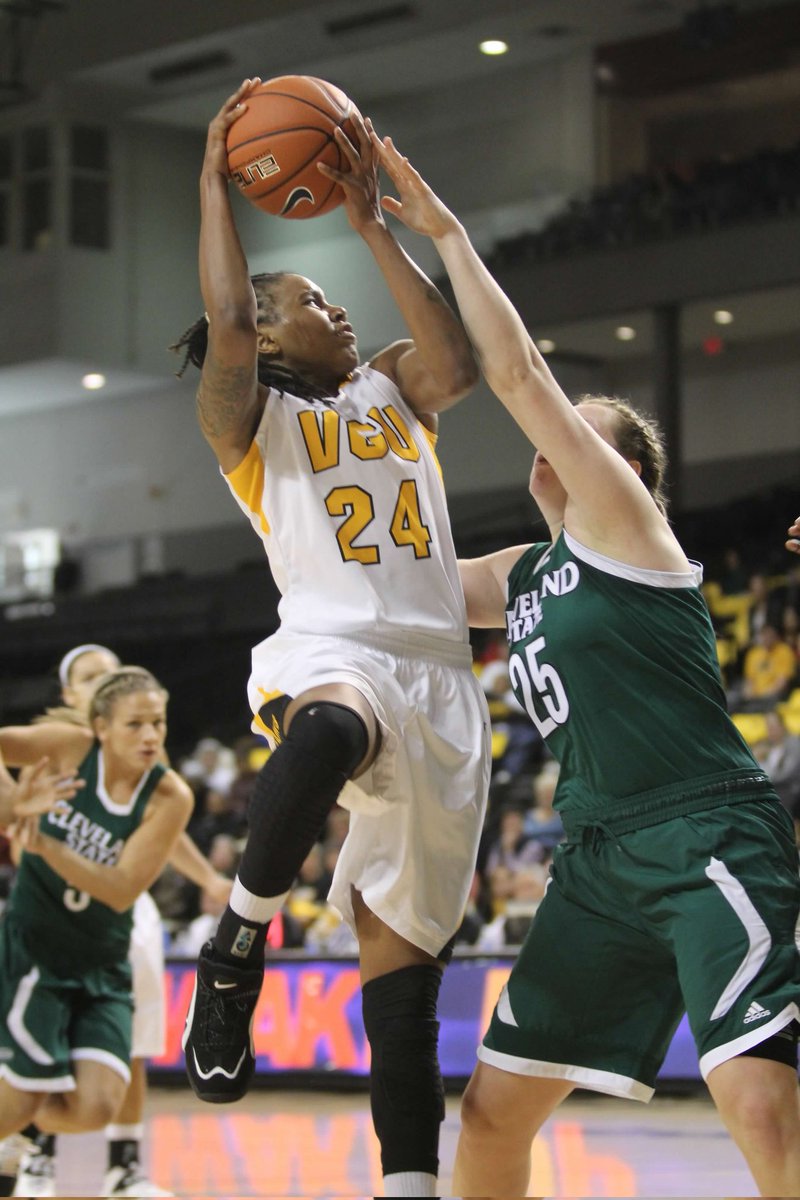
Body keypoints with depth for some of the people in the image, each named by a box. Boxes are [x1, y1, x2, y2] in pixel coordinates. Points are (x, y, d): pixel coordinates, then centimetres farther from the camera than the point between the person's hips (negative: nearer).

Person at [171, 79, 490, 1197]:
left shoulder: (389, 392, 24)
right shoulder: (248, 418, 11)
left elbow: (458, 363, 3)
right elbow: (225, 327, -10)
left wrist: (370, 219, 5)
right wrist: (213, 183, -1)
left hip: (439, 681, 5)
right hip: (329, 652, -5)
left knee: (402, 947, 1)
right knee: (327, 734, -45)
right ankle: (240, 939, -29)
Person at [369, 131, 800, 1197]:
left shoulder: (622, 516, 0)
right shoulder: (521, 577, 21)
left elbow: (518, 371, -7)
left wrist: (448, 233, -2)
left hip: (709, 839, -8)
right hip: (600, 860, 9)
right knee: (492, 1111, 10)